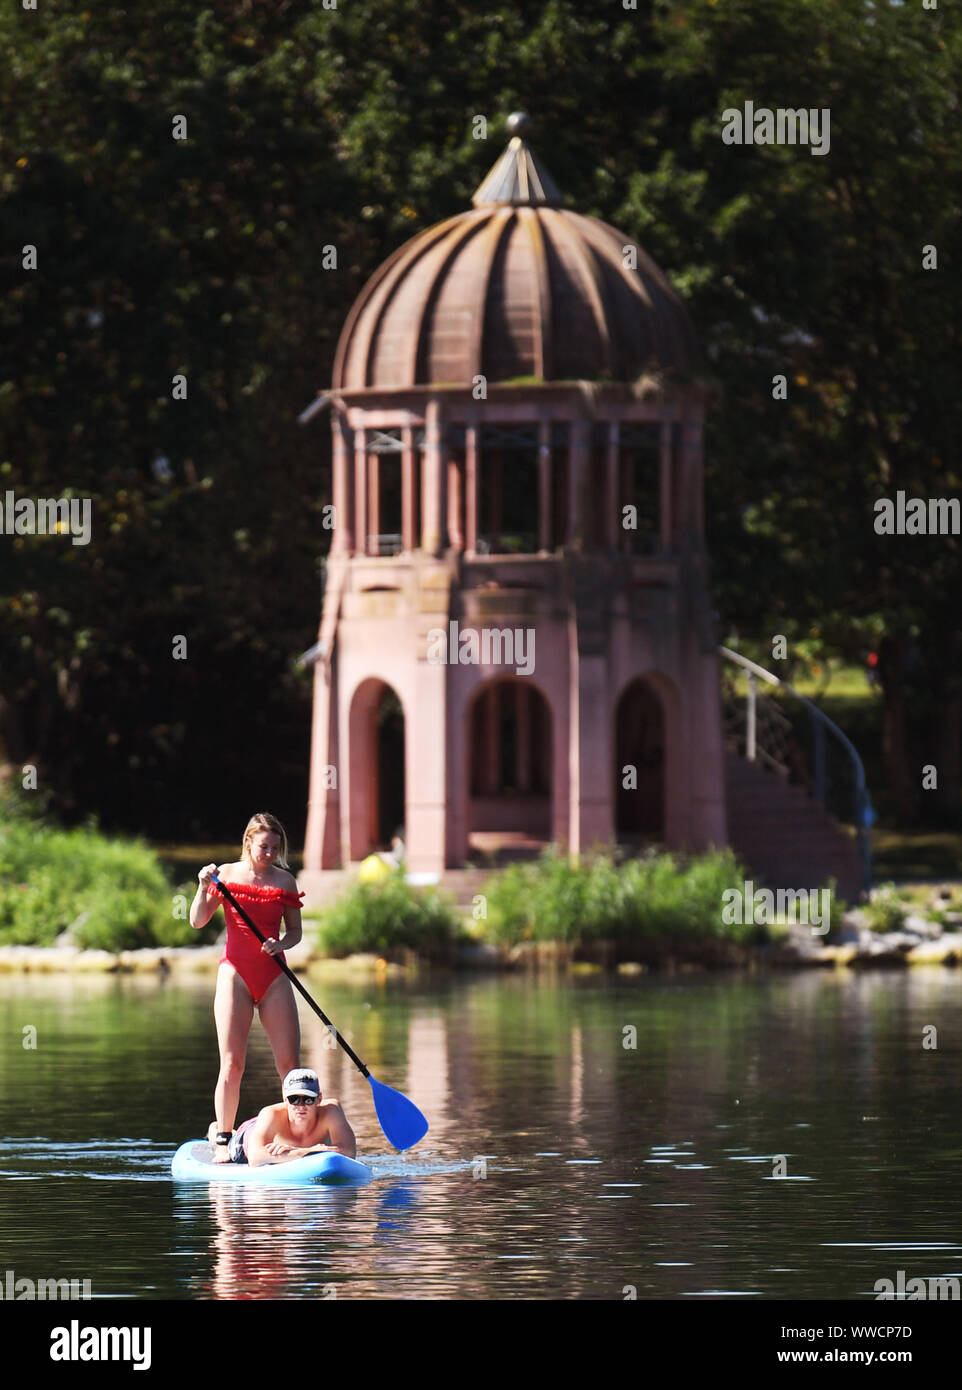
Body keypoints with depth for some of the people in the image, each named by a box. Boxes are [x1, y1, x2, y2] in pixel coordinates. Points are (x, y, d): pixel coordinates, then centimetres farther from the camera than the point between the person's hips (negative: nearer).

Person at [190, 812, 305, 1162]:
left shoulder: (284, 881, 8)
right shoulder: (228, 874, 2)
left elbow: (295, 930, 11)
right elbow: (198, 921, -2)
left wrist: (280, 944, -10)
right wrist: (204, 887, -17)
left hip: (273, 975, 2)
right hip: (236, 972, -2)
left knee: (290, 1062, -3)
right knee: (232, 1063, -6)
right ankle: (222, 1137, 3)